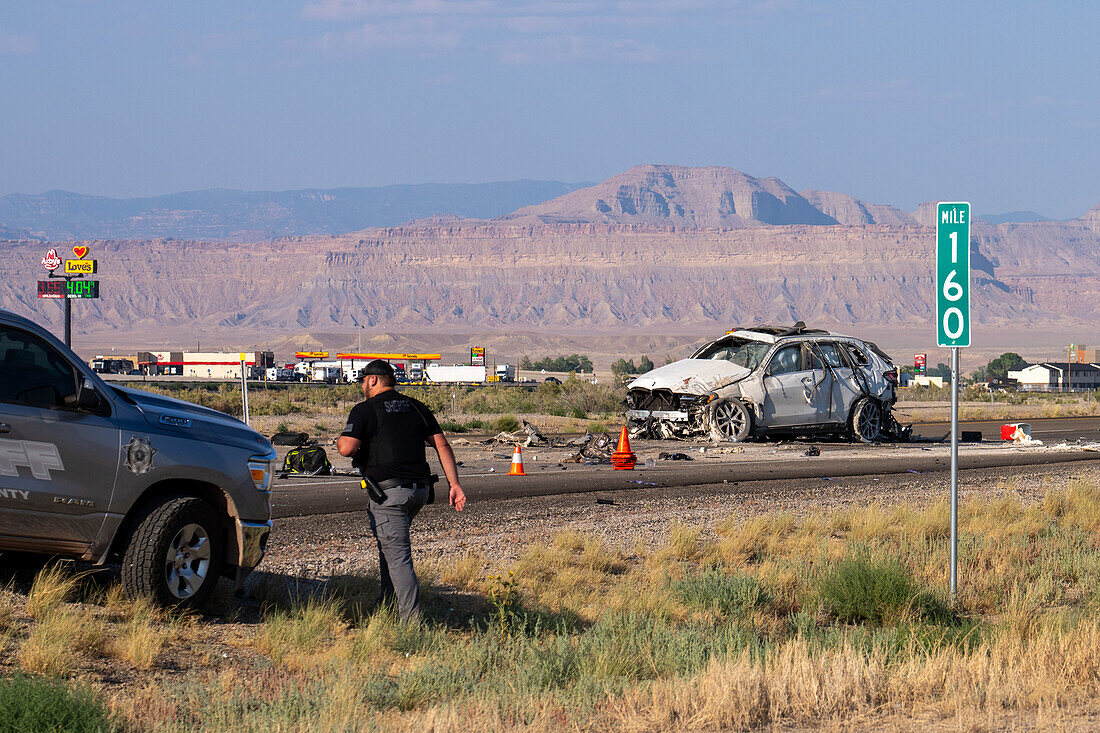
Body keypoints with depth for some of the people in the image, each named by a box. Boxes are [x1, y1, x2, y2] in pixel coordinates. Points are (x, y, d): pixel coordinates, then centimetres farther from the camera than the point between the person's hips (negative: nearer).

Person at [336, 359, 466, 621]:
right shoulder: (417, 408, 14)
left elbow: (347, 449, -17)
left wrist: (340, 440, 6)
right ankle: (388, 605, 32)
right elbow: (442, 446, 9)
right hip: (419, 489, 7)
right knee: (387, 541, 26)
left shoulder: (365, 410, -4)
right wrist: (454, 484, 8)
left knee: (398, 556, -8)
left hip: (389, 492, -7)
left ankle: (412, 621, -16)